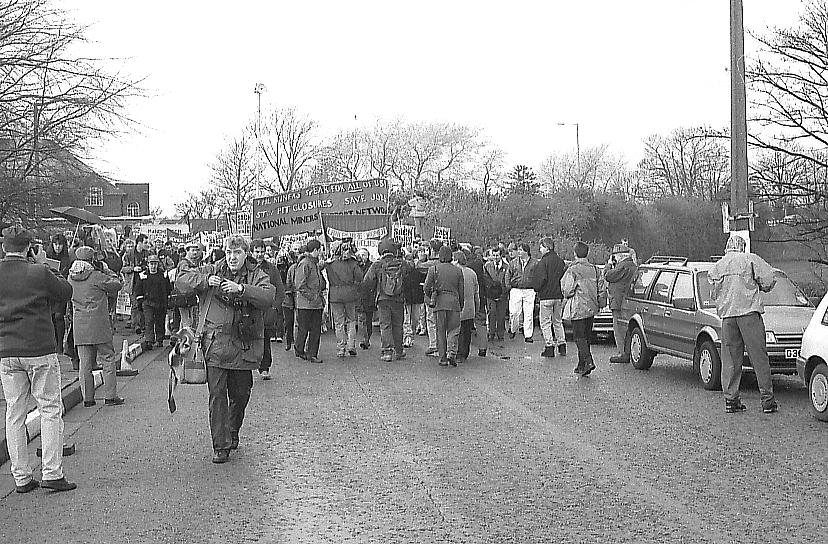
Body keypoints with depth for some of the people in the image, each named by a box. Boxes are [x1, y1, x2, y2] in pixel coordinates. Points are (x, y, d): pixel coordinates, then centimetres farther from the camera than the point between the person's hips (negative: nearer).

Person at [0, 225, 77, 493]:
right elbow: (66, 293, 2)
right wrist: (55, 274, 14)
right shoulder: (39, 273, -11)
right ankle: (52, 473, 1)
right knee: (50, 410, 5)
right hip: (40, 350, -4)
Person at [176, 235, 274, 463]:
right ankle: (220, 446, 1)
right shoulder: (211, 271, 7)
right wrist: (206, 280, -15)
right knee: (217, 395, -5)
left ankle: (232, 434, 36)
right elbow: (181, 281, 1)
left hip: (244, 346, 1)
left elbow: (268, 297, -14)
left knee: (240, 395, 11)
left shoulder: (257, 276, 4)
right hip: (216, 344, 0)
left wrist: (241, 288, -27)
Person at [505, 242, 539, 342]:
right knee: (514, 312, -2)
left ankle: (528, 335, 5)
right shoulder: (513, 262, 8)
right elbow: (508, 274, 13)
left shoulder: (535, 263, 3)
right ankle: (513, 330, 22)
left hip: (529, 292, -1)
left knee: (529, 314, -1)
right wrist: (508, 285, 4)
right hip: (516, 290, 1)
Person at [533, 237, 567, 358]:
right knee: (558, 321, 17)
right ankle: (562, 345, 16)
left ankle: (549, 346, -3)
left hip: (546, 296, -6)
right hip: (559, 296, 6)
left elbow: (540, 279, -17)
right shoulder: (561, 261, 7)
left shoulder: (543, 262, -13)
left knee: (545, 322, 1)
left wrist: (537, 288, 1)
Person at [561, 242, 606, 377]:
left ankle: (588, 361, -20)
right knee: (586, 336, 13)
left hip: (578, 308, -6)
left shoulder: (572, 270, -13)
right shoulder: (594, 269, 6)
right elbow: (602, 288, 7)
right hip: (591, 308, 6)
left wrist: (567, 297, 7)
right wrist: (600, 303, 16)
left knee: (579, 336, -4)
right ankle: (582, 365, 19)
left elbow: (567, 290, -15)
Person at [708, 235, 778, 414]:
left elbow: (714, 293, 18)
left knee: (730, 360, 8)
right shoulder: (750, 259, 1)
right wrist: (758, 287, 14)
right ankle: (767, 400, -2)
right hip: (749, 311, -4)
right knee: (759, 358, -1)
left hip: (727, 315, 4)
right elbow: (769, 279, -5)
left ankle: (730, 399, 6)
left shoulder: (716, 267, 15)